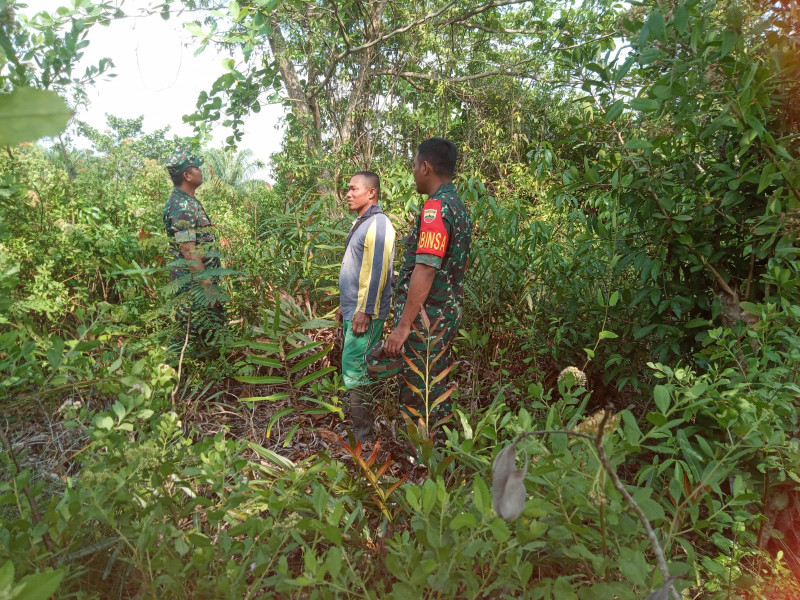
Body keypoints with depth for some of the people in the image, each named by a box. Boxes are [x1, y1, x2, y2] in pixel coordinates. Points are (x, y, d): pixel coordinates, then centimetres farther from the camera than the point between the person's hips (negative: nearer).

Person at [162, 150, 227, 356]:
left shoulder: (189, 201, 14)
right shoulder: (181, 207, -18)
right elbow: (188, 250, -23)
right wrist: (208, 285, -23)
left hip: (203, 279, 10)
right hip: (194, 283, -10)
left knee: (216, 323, 16)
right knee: (190, 331, -3)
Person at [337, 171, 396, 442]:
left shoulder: (378, 224, -13)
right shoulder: (360, 223, 17)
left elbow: (377, 272, -21)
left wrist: (364, 311, -22)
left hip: (365, 312, -10)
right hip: (353, 310, 10)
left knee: (355, 372, -7)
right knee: (358, 370, 14)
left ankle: (362, 437, 3)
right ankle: (360, 427, 24)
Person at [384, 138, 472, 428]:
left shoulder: (436, 207, -17)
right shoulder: (460, 207, 13)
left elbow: (426, 270, -23)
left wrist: (403, 326, -21)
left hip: (426, 319, -10)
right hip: (449, 314, 10)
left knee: (417, 397, 0)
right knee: (436, 389, 18)